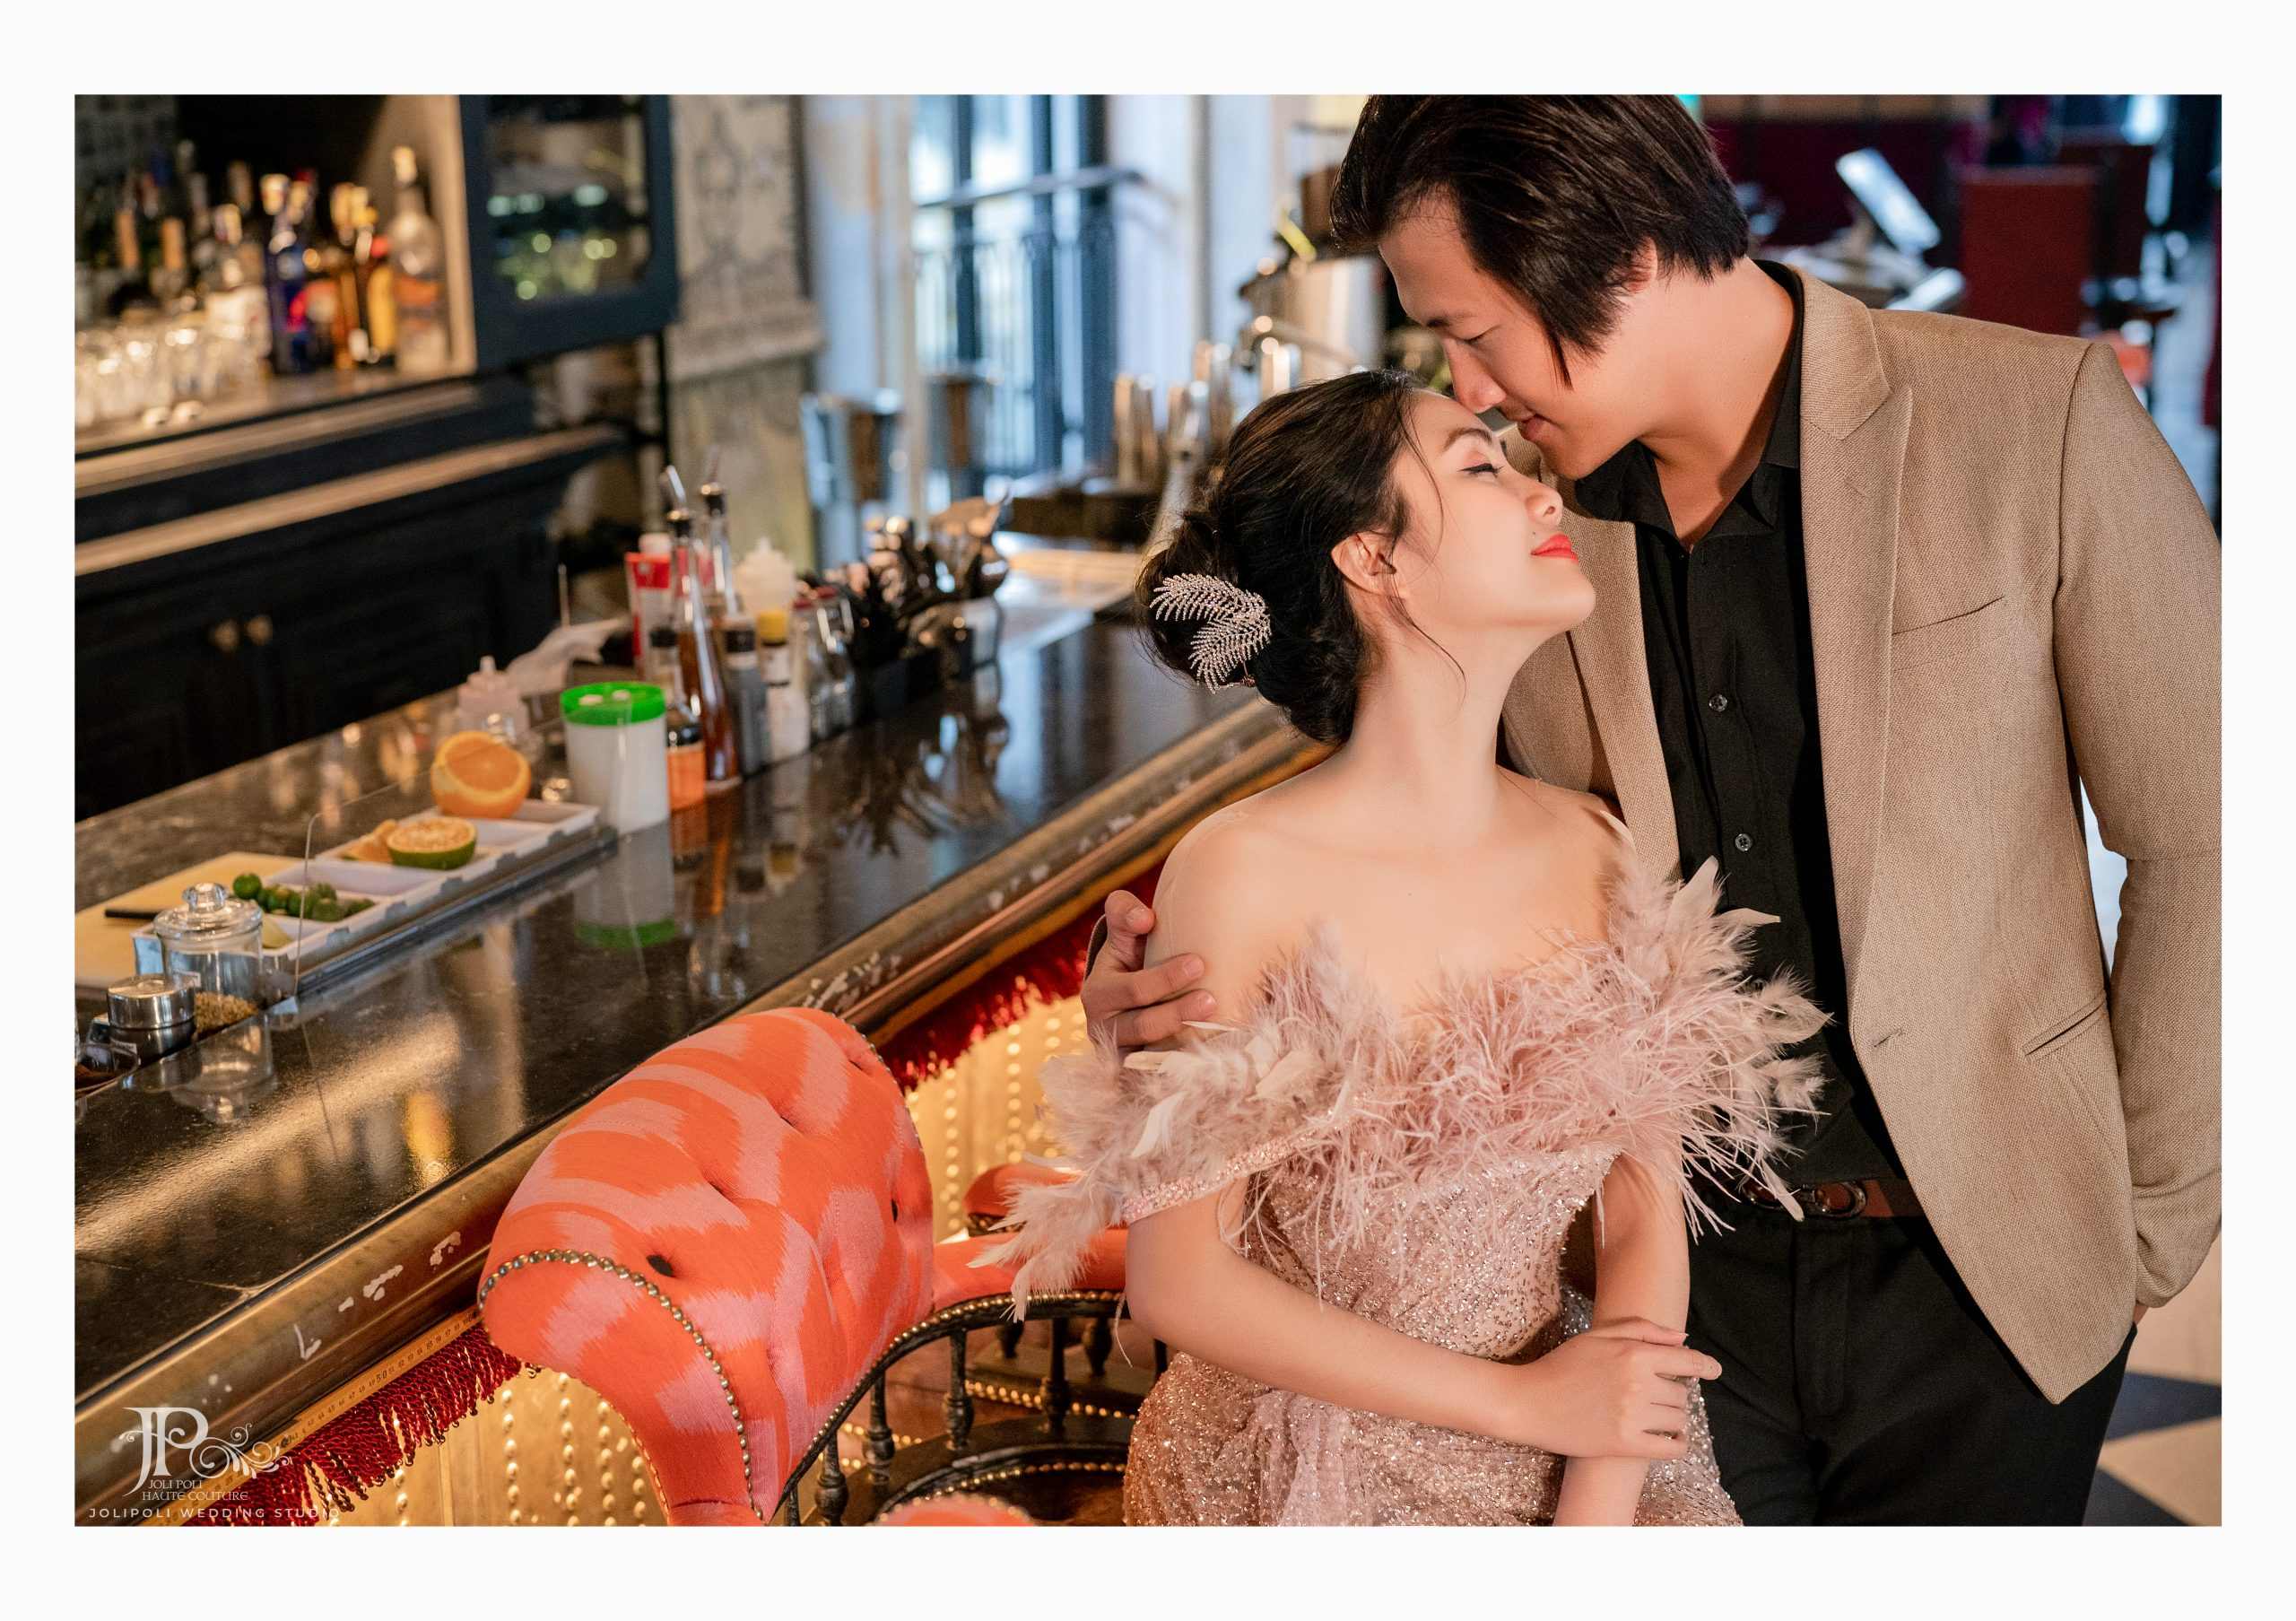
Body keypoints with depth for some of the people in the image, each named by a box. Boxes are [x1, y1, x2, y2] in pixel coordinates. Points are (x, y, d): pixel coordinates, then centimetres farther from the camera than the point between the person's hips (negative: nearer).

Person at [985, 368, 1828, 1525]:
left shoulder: (1589, 848, -6)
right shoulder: (1245, 872, -19)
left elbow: (1645, 1220, -3)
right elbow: (1181, 1285, -16)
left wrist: (1597, 1515, -13)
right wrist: (1524, 1401, -13)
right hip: (1298, 1489, -4)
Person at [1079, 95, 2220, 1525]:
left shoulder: (2037, 419, -13)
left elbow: (2195, 845, -7)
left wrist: (2151, 1232, -3)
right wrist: (1197, 989, -14)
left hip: (1981, 1281, -2)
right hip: (1687, 1270, 2)